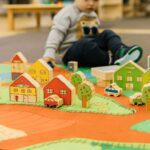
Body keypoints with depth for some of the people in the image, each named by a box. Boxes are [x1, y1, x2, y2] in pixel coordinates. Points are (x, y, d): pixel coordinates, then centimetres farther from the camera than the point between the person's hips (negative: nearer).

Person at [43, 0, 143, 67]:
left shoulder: (93, 15, 17)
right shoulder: (67, 13, -7)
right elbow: (57, 32, -15)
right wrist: (49, 52, -27)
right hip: (69, 52, -7)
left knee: (108, 34, -12)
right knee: (87, 44, -38)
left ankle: (121, 51, -39)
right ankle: (112, 60, -35)